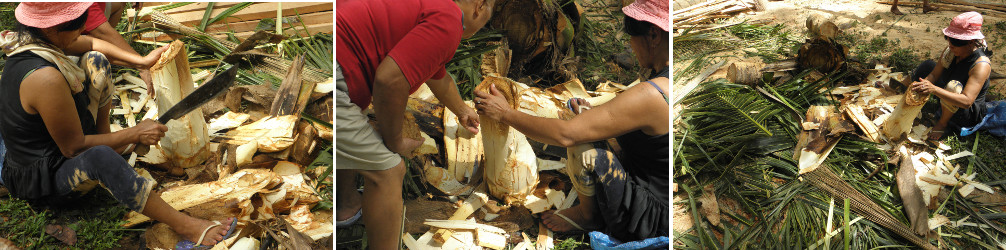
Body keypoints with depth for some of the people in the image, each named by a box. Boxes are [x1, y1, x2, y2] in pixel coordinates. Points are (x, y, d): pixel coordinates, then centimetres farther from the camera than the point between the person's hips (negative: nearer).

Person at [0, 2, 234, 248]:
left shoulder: (32, 39, -9)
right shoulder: (45, 79, -36)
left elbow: (92, 45, 10)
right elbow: (73, 148, -26)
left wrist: (142, 61, 1)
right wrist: (135, 134, -19)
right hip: (44, 184, -10)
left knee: (95, 61, 8)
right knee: (100, 157, -45)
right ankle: (186, 227, -41)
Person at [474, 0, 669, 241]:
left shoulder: (650, 95, -30)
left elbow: (564, 134, -27)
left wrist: (504, 113, -14)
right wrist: (596, 116, 11)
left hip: (651, 219, -8)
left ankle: (588, 216, 6)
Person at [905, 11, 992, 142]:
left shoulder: (981, 65, -32)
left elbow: (967, 101, -41)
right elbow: (934, 75, -6)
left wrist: (934, 89, -50)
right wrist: (923, 85, -29)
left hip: (969, 114, -8)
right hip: (946, 101, 8)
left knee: (953, 86, -38)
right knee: (928, 65, 5)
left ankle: (943, 123, -12)